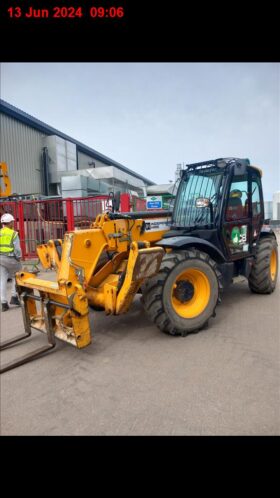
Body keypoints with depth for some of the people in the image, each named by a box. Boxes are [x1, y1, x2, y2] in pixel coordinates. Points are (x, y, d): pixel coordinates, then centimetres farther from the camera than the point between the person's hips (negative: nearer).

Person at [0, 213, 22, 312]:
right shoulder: (13, 234, -8)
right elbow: (17, 249, -11)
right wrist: (19, 258, 3)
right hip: (10, 258, -4)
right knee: (16, 277, 17)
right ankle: (14, 297, 12)